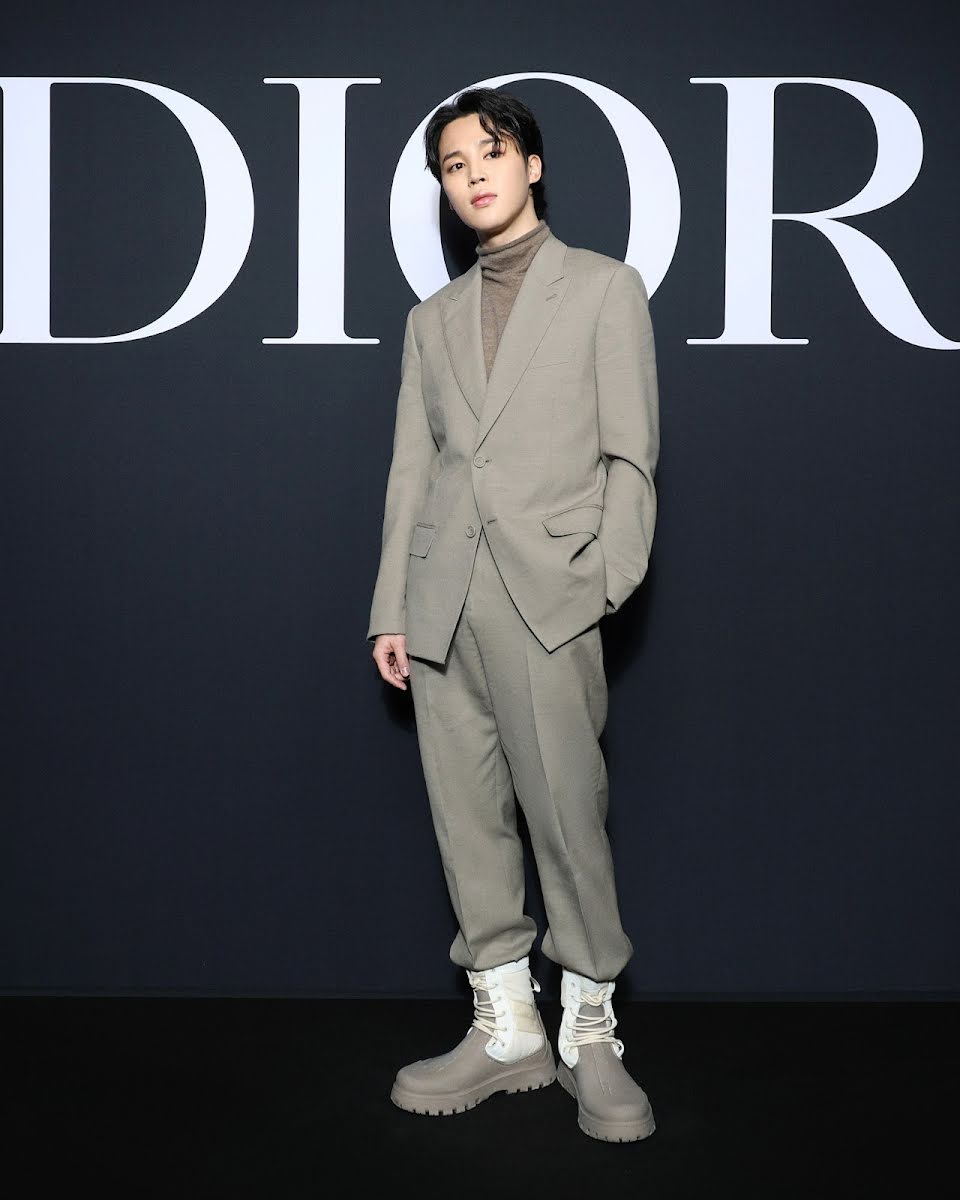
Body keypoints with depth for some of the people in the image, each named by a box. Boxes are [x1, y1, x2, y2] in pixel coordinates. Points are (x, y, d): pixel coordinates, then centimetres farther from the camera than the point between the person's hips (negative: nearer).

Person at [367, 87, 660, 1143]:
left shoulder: (605, 287, 10)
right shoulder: (432, 319, 21)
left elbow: (630, 453, 3)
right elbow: (411, 469, 16)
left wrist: (609, 583, -8)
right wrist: (391, 608, 9)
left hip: (547, 595, -4)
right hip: (441, 597, 4)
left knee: (568, 817, -6)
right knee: (468, 820, 5)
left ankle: (591, 1042, 9)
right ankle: (506, 1031, 17)